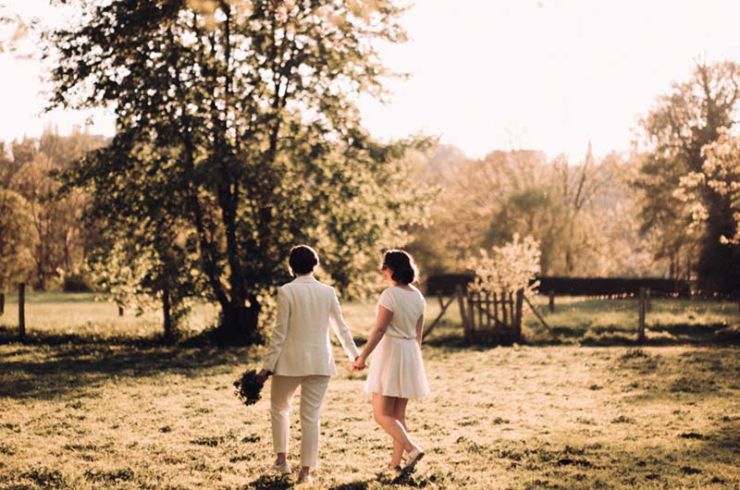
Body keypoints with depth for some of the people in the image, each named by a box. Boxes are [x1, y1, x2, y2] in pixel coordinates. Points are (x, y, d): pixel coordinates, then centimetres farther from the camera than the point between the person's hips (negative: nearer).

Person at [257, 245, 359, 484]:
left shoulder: (286, 291, -9)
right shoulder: (328, 292, 2)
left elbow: (280, 332, -10)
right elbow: (341, 328, 10)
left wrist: (268, 365, -5)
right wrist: (354, 355, 24)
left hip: (290, 361, -3)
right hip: (320, 362, 3)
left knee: (279, 408, 19)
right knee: (311, 416, 6)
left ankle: (282, 459, 15)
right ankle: (305, 471, 6)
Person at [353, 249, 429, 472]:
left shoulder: (390, 295, -15)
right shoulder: (417, 296, 7)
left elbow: (379, 330, -21)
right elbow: (418, 334, 13)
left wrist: (363, 356, -20)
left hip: (390, 353, -8)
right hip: (410, 354, 8)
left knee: (382, 414, -4)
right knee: (398, 415, 12)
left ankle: (412, 448, -20)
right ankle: (396, 463, 12)